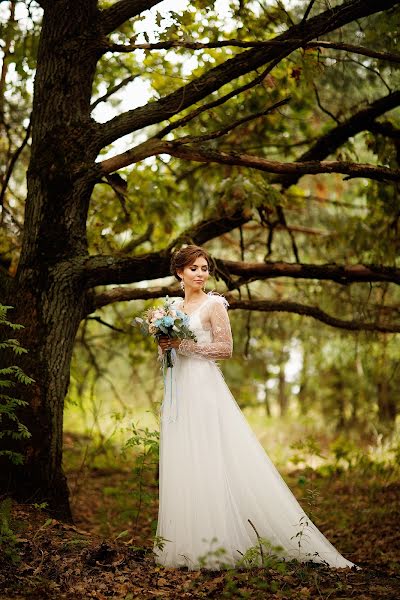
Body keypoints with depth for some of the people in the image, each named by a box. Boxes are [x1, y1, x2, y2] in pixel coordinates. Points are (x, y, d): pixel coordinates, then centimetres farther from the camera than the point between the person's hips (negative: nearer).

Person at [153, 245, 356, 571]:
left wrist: (184, 345, -13)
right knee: (181, 465, 5)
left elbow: (225, 348, -9)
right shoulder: (173, 306, 16)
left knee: (209, 464, -9)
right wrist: (164, 345, 1)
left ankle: (217, 543, -4)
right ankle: (189, 542, 10)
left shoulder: (213, 304, -2)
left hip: (204, 388, -7)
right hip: (178, 389, 7)